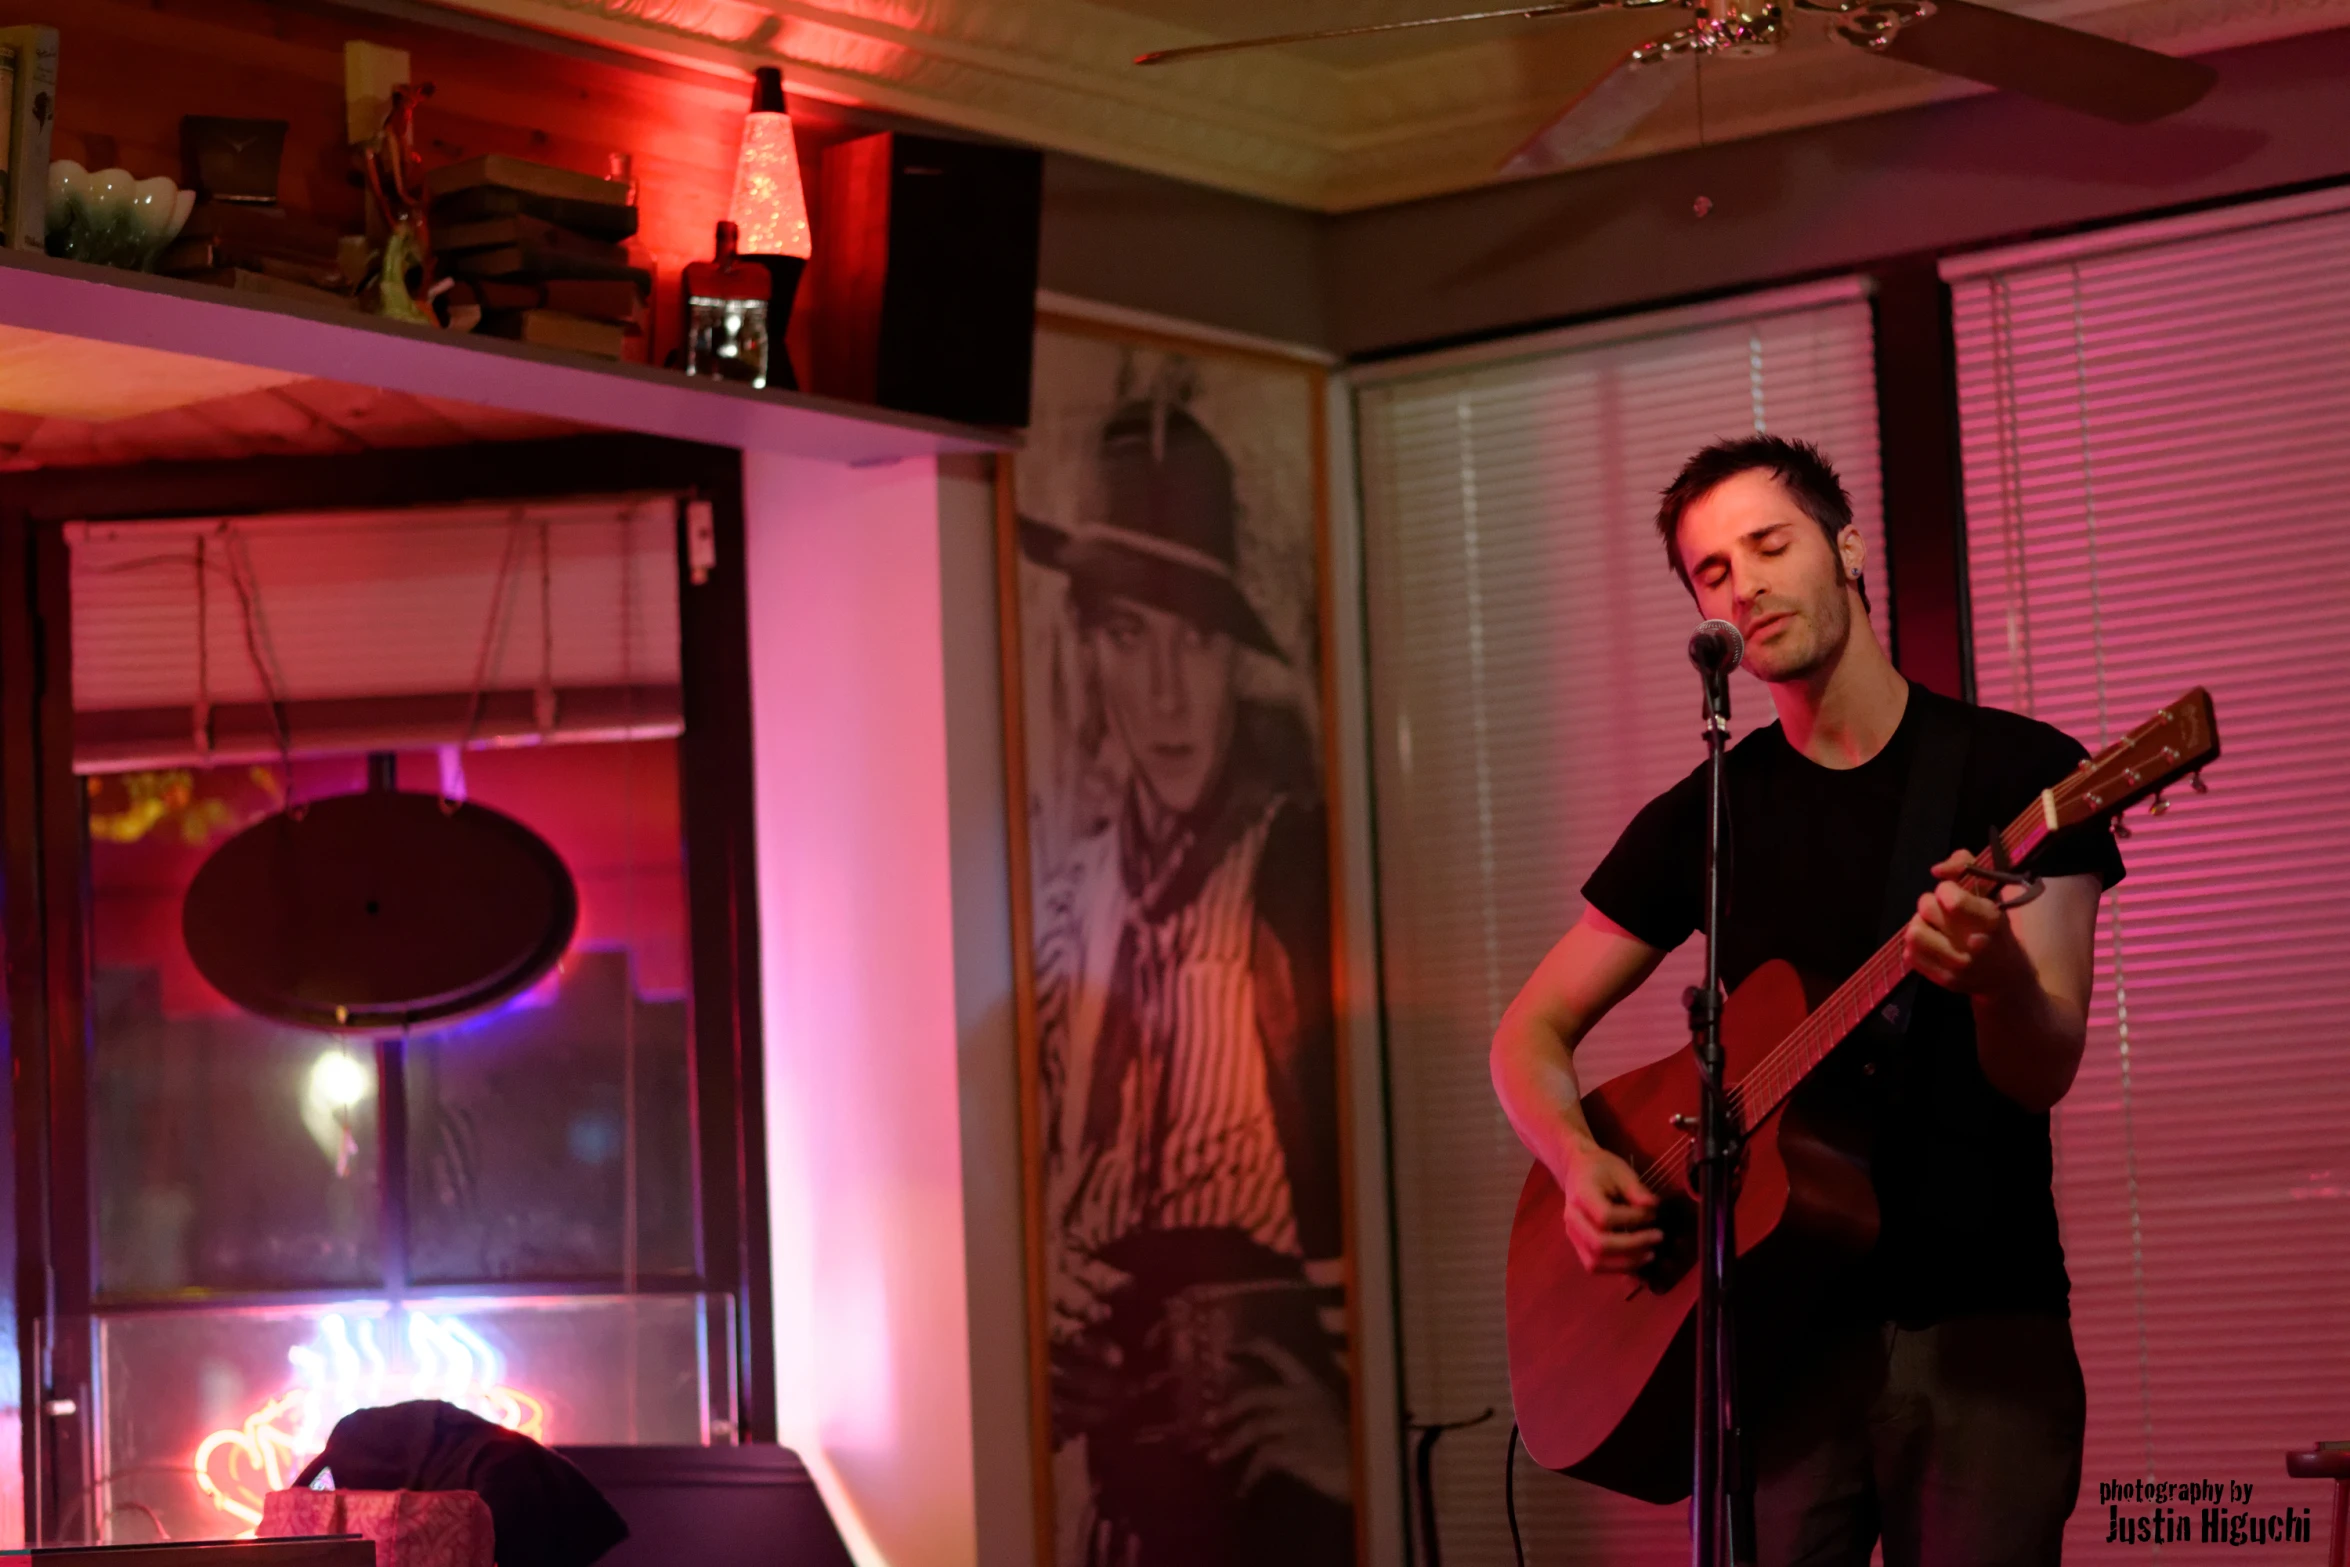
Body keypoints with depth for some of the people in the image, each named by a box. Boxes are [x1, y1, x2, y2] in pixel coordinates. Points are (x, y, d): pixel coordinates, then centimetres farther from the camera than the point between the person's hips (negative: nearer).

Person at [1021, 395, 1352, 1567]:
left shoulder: (1304, 872, -8)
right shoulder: (1068, 904, 13)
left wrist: (1329, 1410, -19)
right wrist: (1050, 1280, 2)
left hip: (1273, 1466, -6)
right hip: (1106, 1452, 6)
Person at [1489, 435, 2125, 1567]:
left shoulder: (2015, 772, 1)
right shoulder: (1705, 816, 10)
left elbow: (2042, 1076, -8)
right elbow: (1532, 1032, 15)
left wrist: (1997, 977, -31)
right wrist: (1579, 1163, -6)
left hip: (1980, 1327, -2)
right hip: (1782, 1333, 2)